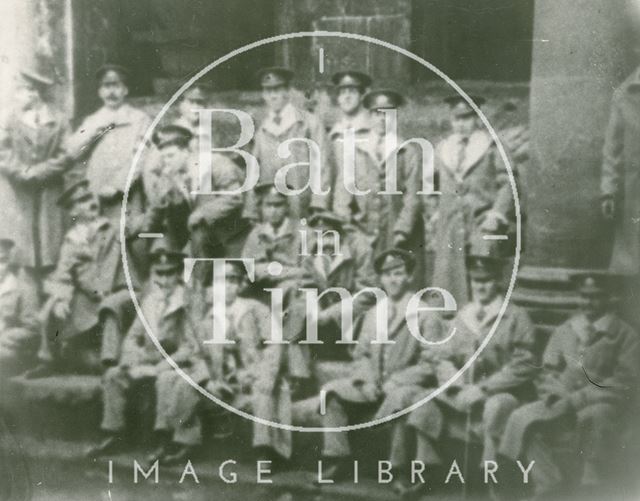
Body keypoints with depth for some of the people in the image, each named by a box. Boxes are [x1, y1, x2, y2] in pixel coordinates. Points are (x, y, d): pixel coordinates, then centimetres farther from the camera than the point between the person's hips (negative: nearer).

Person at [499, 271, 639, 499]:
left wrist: (576, 400, -15)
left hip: (603, 405, -4)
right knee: (521, 419, -20)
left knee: (597, 416, -38)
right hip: (562, 402, 4)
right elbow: (547, 371, 19)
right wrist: (553, 394, -5)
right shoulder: (564, 331, 15)